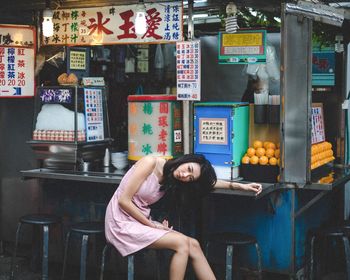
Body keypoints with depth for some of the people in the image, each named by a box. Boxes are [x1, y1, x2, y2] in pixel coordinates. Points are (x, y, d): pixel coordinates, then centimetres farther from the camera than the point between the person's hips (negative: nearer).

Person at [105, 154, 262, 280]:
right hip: (122, 222, -7)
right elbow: (124, 200, -20)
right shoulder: (151, 163, -19)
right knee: (182, 243, -19)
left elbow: (210, 182, 11)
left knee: (193, 245, -8)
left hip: (142, 222, 7)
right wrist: (152, 225, -15)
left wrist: (239, 186, 3)